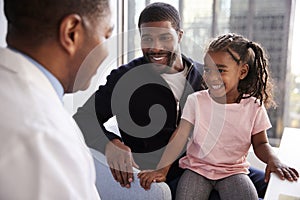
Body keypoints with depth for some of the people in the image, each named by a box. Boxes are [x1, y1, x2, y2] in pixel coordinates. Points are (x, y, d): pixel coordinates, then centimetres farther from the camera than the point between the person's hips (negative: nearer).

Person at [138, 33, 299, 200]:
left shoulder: (254, 106, -3)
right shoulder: (195, 100, -5)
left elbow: (260, 143, 6)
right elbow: (179, 137, -10)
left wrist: (273, 160, -17)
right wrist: (160, 168, -21)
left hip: (233, 170, 1)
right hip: (197, 167, 0)